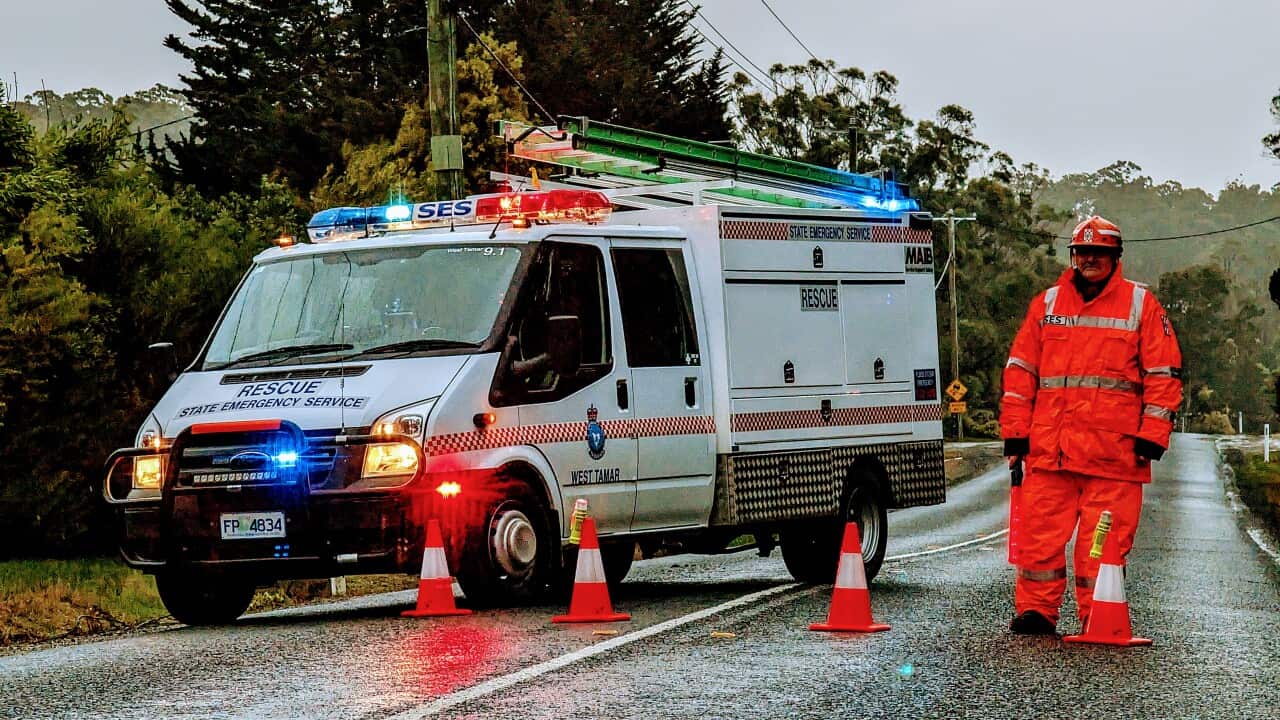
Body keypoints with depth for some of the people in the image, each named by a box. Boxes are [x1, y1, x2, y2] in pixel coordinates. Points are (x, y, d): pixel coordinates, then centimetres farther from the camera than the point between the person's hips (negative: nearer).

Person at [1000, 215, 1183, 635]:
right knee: (1041, 531, 0)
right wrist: (1015, 432, 7)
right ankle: (1035, 611, 8)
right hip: (1049, 447, 2)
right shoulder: (1047, 304, 14)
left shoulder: (1141, 305, 7)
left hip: (1114, 449, -2)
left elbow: (1163, 373, 5)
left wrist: (1152, 437, -2)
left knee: (1104, 538, -1)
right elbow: (1020, 371, 14)